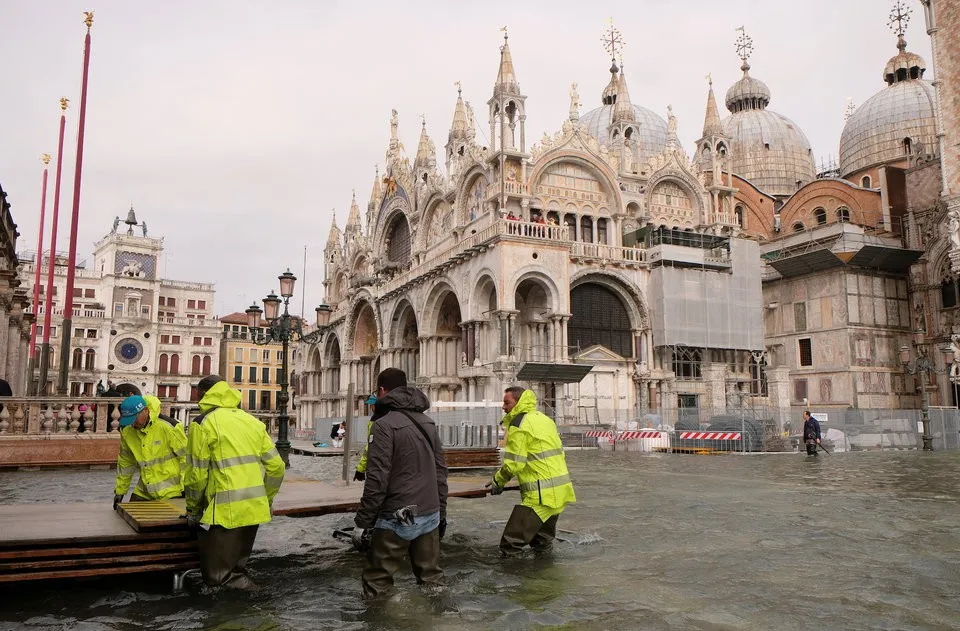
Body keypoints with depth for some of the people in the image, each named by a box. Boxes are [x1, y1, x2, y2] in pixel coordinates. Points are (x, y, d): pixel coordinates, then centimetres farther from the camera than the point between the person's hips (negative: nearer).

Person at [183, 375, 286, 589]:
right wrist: (265, 501, 21)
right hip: (255, 510, 7)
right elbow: (275, 467, 11)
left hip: (225, 512, -7)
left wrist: (193, 509, 8)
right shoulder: (252, 421, 13)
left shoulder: (203, 423, -4)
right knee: (237, 567, 22)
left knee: (217, 577, 2)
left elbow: (197, 474, -7)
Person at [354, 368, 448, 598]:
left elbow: (377, 479, -16)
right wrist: (441, 512, 19)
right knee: (432, 580, 14)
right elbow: (440, 471, 13)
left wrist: (363, 520, -9)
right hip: (431, 516, 7)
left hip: (397, 519, -7)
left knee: (376, 586, 3)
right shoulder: (428, 422, 11)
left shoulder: (385, 425, -11)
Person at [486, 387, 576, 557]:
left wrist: (498, 481, 1)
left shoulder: (519, 425, -12)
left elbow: (514, 464, -16)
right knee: (542, 541, 24)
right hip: (560, 491, 10)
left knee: (509, 547, -6)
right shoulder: (544, 419, 16)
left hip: (541, 496, -10)